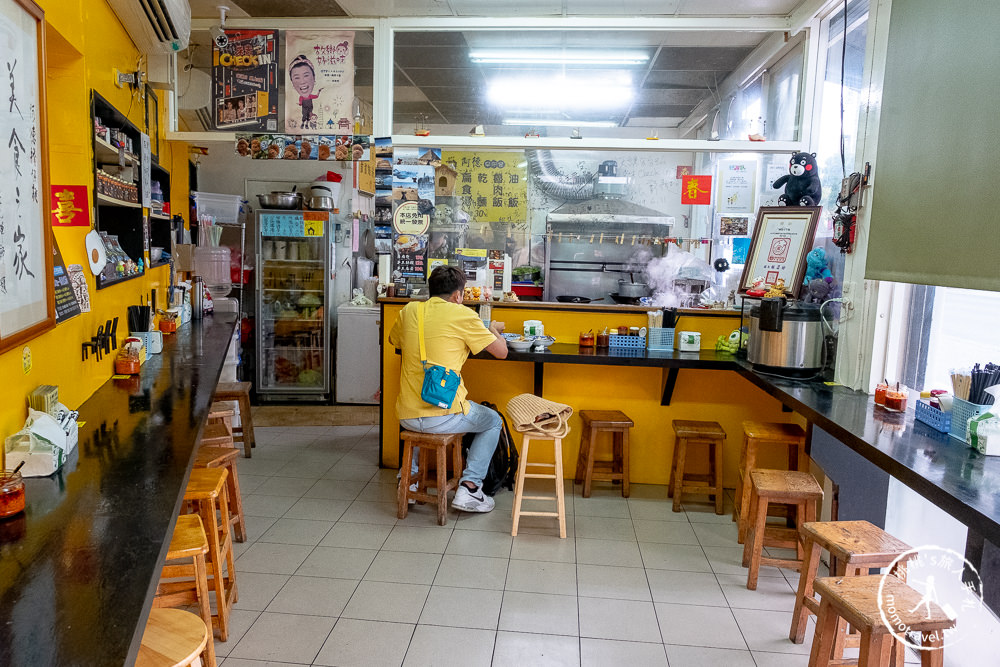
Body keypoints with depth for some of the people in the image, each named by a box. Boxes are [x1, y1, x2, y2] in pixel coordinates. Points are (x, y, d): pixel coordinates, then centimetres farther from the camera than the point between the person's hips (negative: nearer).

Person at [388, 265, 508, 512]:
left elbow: (393, 340, 28)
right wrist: (494, 331, 21)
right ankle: (469, 488, 11)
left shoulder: (410, 310, 7)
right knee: (493, 421, 22)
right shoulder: (462, 314, -7)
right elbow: (501, 352, 0)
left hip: (406, 417, 5)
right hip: (443, 416, -5)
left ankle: (409, 476, 37)